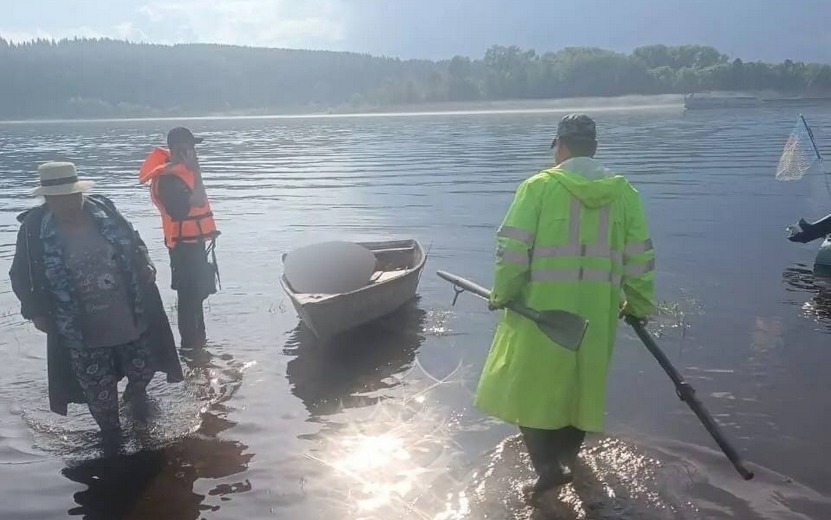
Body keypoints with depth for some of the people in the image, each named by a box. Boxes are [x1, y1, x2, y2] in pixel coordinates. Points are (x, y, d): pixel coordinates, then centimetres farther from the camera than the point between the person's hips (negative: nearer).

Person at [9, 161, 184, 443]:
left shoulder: (103, 209, -7)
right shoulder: (34, 229, -13)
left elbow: (134, 242, 8)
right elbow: (21, 277, -2)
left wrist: (146, 266, -7)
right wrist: (36, 312, -9)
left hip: (131, 317, 2)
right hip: (81, 332, -2)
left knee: (142, 369, 20)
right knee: (99, 390, 10)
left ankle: (136, 394, 55)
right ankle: (113, 436, 35)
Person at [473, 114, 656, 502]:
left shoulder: (539, 186, -7)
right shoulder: (624, 192, 3)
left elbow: (512, 248, -11)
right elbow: (639, 257, 5)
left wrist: (501, 294, 2)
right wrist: (640, 305, 17)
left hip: (541, 307, -4)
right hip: (597, 311, 4)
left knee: (529, 384, 10)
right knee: (582, 382, 20)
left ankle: (548, 467, 5)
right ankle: (568, 454, 37)